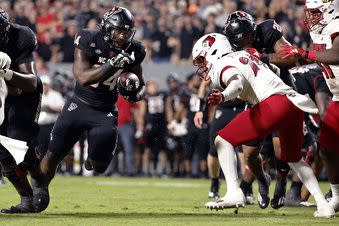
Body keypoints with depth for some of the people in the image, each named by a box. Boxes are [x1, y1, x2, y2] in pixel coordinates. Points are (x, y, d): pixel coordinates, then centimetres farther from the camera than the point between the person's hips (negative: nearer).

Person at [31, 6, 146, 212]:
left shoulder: (132, 52, -8)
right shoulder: (89, 41, -18)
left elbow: (141, 85, 6)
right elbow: (82, 77, -29)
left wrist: (135, 93, -18)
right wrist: (111, 65, -40)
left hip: (105, 112, 1)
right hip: (80, 105, -1)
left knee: (100, 166, -10)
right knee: (54, 155, 4)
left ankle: (94, 158, 27)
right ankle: (40, 188, 31)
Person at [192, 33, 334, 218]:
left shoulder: (222, 65, 2)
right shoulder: (244, 55, 28)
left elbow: (237, 82, -20)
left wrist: (222, 96, -39)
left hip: (274, 103, -9)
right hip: (297, 106, 9)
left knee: (223, 141, -2)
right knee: (293, 159, 29)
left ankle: (234, 193, -15)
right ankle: (323, 205, 22)